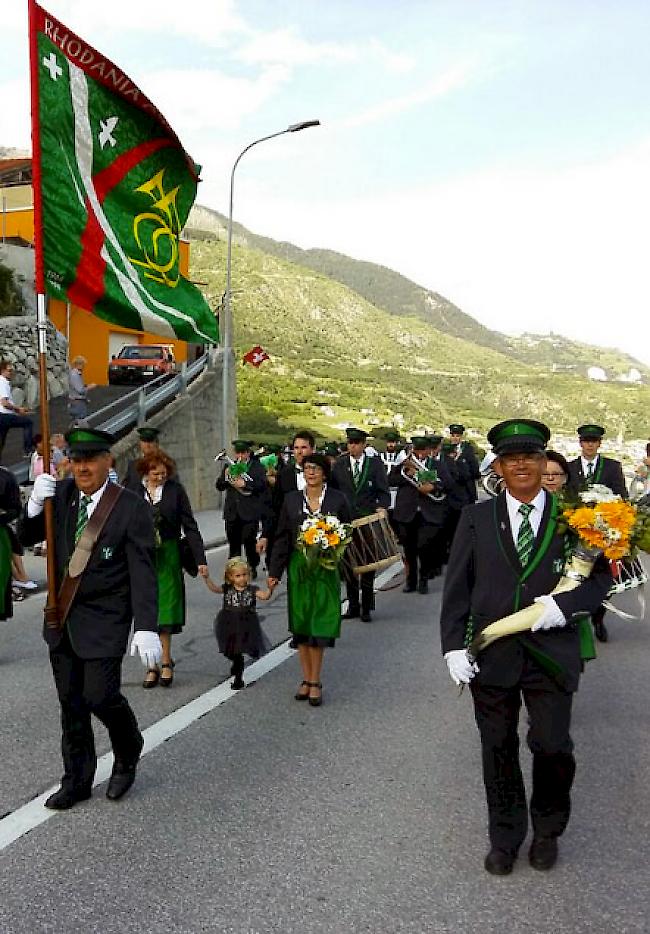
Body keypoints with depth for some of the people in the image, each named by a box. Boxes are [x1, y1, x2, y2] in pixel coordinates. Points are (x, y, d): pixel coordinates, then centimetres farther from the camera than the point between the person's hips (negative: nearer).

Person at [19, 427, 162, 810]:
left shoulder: (132, 508, -13)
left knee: (100, 696, -7)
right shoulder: (62, 493, 2)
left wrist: (147, 628, -22)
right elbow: (27, 537, 5)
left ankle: (128, 754, 24)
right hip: (62, 617, 5)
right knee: (71, 703, 13)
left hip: (104, 620, -5)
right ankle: (77, 781, 28)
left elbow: (143, 573, -15)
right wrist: (36, 504, -15)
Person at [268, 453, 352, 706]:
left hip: (326, 569, -2)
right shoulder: (291, 499, 4)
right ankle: (306, 679, 19)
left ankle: (315, 682, 11)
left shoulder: (338, 499, -1)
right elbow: (282, 537, 5)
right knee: (300, 624, 7)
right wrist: (274, 572, 2)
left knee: (320, 625, -1)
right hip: (298, 568, 2)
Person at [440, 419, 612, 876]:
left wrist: (565, 605, -16)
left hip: (552, 653, -1)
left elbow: (601, 576, 2)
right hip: (491, 653, 1)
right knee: (499, 750, 13)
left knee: (553, 747, 4)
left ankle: (548, 830, 33)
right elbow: (457, 586, 1)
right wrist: (454, 645, -6)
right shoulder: (477, 518, 2)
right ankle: (505, 837, 34)